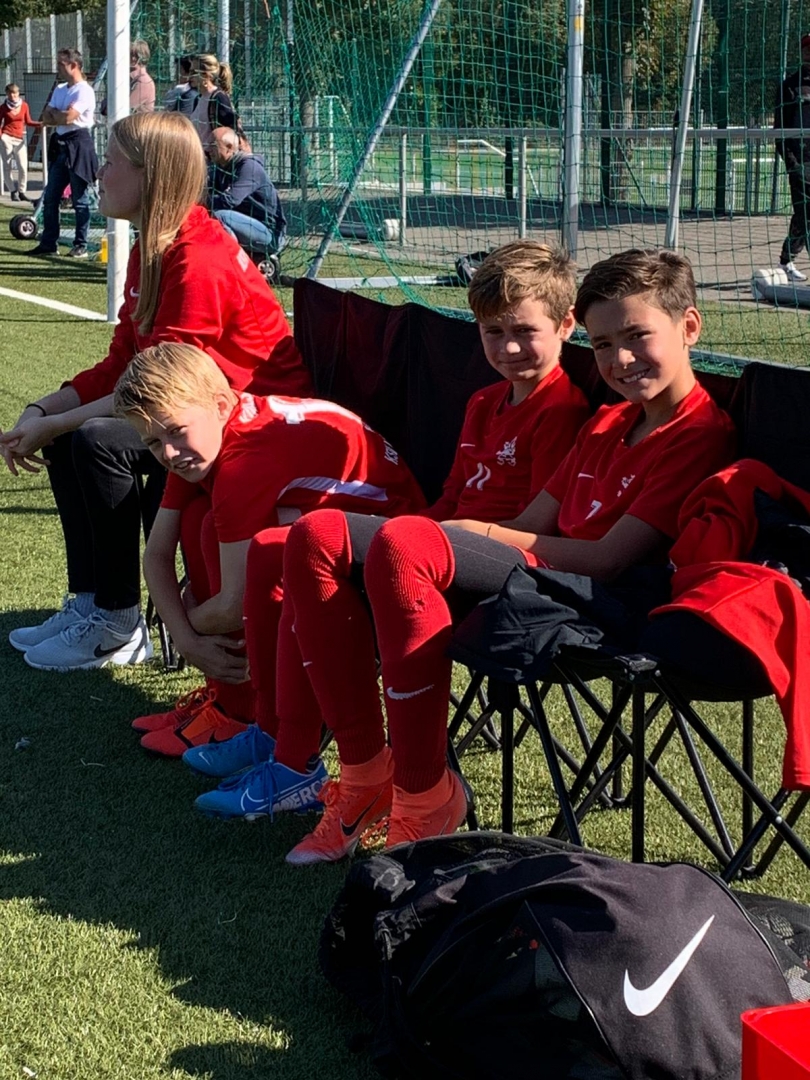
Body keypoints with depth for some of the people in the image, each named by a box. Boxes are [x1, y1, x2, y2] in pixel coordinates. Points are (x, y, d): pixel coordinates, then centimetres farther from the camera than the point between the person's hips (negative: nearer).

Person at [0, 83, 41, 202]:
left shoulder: (24, 105, 6)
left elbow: (28, 122, 14)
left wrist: (40, 124, 0)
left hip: (19, 139, 2)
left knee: (23, 167, -4)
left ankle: (22, 192, 8)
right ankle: (13, 192, 4)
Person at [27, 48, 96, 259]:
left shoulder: (84, 91, -11)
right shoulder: (60, 90, 16)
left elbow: (67, 117, -20)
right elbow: (47, 117, 10)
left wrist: (53, 113, 0)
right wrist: (60, 116, -10)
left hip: (78, 145, -9)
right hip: (60, 145, 9)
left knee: (80, 200, -3)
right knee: (50, 198, 8)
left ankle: (80, 246, 3)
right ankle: (49, 243, 13)